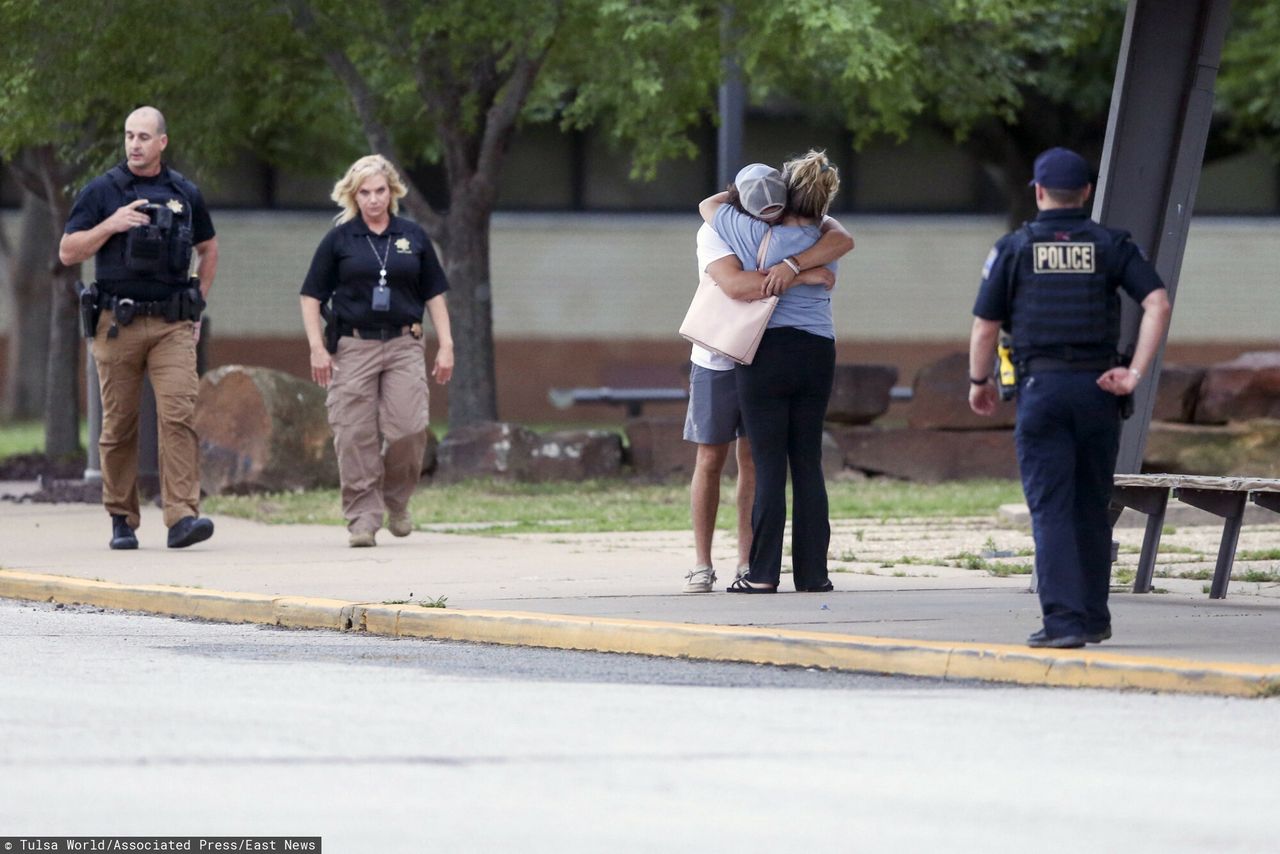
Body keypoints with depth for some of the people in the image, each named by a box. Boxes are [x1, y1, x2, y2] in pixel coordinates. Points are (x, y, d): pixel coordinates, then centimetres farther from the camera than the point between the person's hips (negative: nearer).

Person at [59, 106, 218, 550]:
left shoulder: (185, 194, 10)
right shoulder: (101, 192, 3)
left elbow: (208, 249, 25)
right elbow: (67, 252, 0)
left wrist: (196, 302, 15)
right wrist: (111, 225, -14)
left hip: (172, 326, 1)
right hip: (117, 324, -1)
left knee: (179, 414, -14)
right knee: (119, 425, 4)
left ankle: (182, 517, -21)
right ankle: (121, 520, 16)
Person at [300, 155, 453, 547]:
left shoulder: (413, 237, 10)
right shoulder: (339, 239, 4)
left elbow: (434, 294, 14)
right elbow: (312, 297, 5)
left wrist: (445, 345, 7)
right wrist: (317, 347, -4)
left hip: (403, 345, 1)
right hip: (352, 348, -1)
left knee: (408, 430, -8)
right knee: (356, 437, -4)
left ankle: (396, 501, 16)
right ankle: (362, 518, 2)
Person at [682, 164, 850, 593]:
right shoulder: (714, 231, -19)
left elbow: (842, 239, -27)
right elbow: (736, 283, -35)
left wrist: (791, 264, -40)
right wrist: (803, 278, -36)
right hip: (718, 359, -2)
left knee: (753, 460, 1)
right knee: (711, 460, 1)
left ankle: (748, 566, 2)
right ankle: (701, 565, 7)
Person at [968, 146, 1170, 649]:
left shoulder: (1015, 248, 1)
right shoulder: (1110, 246, 6)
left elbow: (985, 327, 2)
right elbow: (1158, 303, -7)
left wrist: (978, 383, 17)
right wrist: (1135, 373, -6)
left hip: (1041, 386, -2)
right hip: (1096, 386, 2)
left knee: (1051, 507, -4)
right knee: (1092, 508, 14)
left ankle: (1063, 619, -14)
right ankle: (1094, 617, 21)